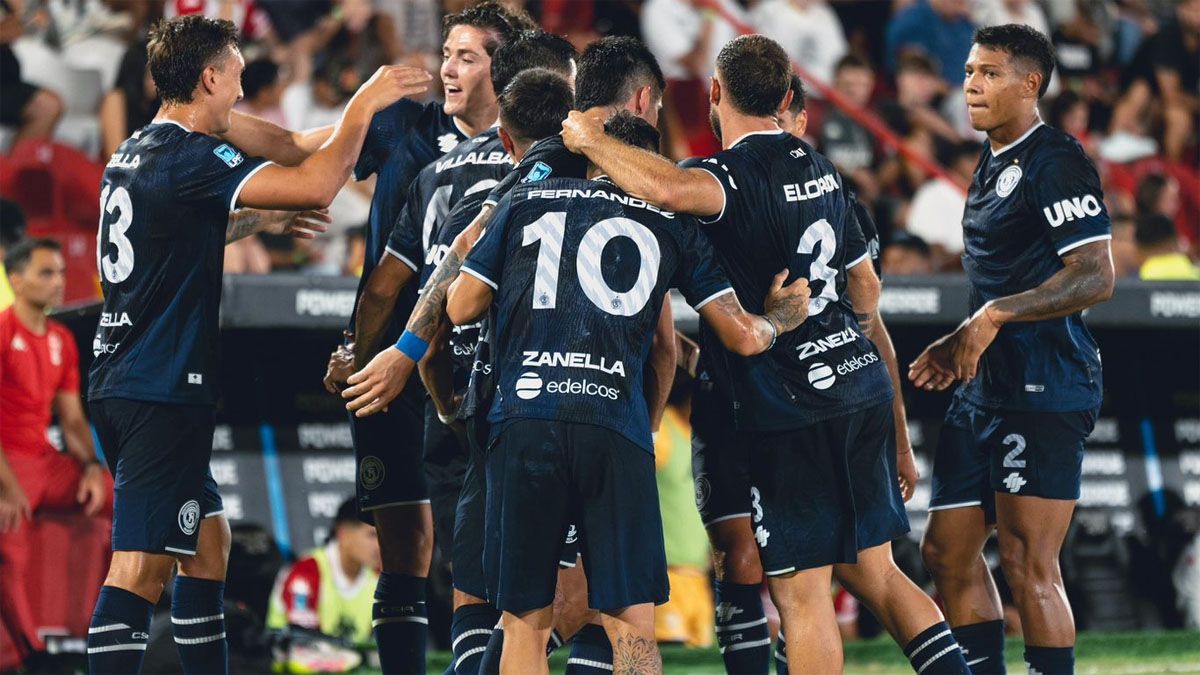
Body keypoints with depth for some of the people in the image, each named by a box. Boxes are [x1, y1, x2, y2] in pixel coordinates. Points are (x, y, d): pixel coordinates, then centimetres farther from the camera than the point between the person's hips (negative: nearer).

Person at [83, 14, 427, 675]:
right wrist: (363, 104, -10)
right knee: (141, 566, -13)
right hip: (163, 390, -10)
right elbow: (315, 185, -22)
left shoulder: (133, 153, 15)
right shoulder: (185, 158, -15)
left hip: (119, 379, 10)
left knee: (208, 543, 17)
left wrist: (260, 220, 29)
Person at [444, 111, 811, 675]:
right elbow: (743, 336, 15)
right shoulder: (673, 225, 16)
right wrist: (779, 316, 37)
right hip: (616, 428, -1)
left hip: (523, 419, 1)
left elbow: (460, 307, 17)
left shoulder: (524, 201, 17)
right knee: (632, 628, 1)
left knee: (524, 623, 7)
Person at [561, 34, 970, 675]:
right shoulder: (818, 167, 13)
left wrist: (592, 142, -20)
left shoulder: (737, 173, -14)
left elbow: (671, 188, -38)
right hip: (864, 390, 8)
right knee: (871, 569, 16)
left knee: (800, 591, -3)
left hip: (791, 407, -8)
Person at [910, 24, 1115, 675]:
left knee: (1027, 565, -9)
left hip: (1043, 390, -10)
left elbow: (1094, 278, -19)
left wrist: (996, 315, -22)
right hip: (986, 391, 10)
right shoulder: (992, 165, 18)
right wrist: (961, 344, 23)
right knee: (948, 549, 11)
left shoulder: (1055, 162, -12)